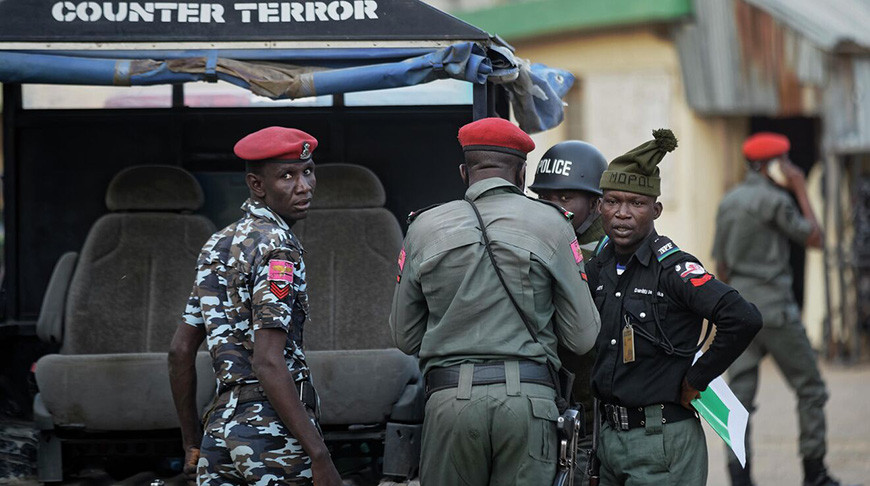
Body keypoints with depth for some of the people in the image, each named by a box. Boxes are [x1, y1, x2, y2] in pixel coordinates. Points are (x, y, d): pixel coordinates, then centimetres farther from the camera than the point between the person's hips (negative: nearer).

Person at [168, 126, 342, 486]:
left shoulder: (217, 245, 16)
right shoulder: (277, 247, -10)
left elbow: (180, 351, 17)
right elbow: (268, 364, -19)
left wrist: (193, 445, 23)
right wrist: (320, 456, -21)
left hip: (220, 429, 8)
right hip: (276, 430, -8)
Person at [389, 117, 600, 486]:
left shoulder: (425, 228, 7)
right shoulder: (551, 225, 3)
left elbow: (404, 337, 14)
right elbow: (582, 338, 5)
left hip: (450, 399, 1)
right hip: (528, 399, -1)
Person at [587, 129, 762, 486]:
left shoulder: (671, 268, -14)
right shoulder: (600, 264, 7)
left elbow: (744, 319, -25)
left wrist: (696, 379, -16)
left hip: (662, 442, -7)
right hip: (610, 437, 7)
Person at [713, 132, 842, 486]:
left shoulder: (728, 202, 13)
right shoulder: (775, 200, -11)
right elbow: (814, 238, -2)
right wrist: (801, 191, 2)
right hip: (774, 305, -7)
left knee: (740, 391, 2)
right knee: (809, 387, 5)